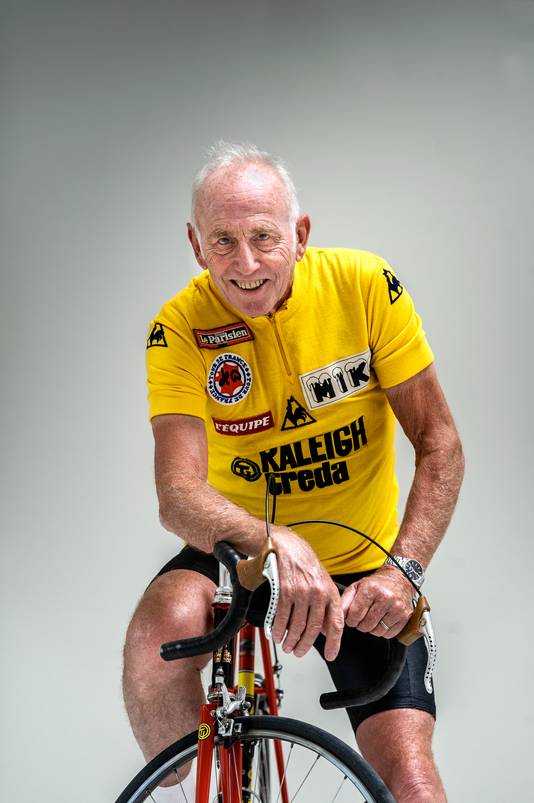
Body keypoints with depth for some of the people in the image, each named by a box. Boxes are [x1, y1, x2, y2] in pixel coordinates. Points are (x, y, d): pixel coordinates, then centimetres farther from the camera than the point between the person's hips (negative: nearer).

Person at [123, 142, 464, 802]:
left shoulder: (365, 286, -14)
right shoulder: (180, 329, -15)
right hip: (240, 551, 0)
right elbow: (179, 493, -26)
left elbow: (439, 443, -9)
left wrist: (405, 568, -23)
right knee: (161, 626, -32)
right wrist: (271, 542, -46)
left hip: (364, 565, 0)